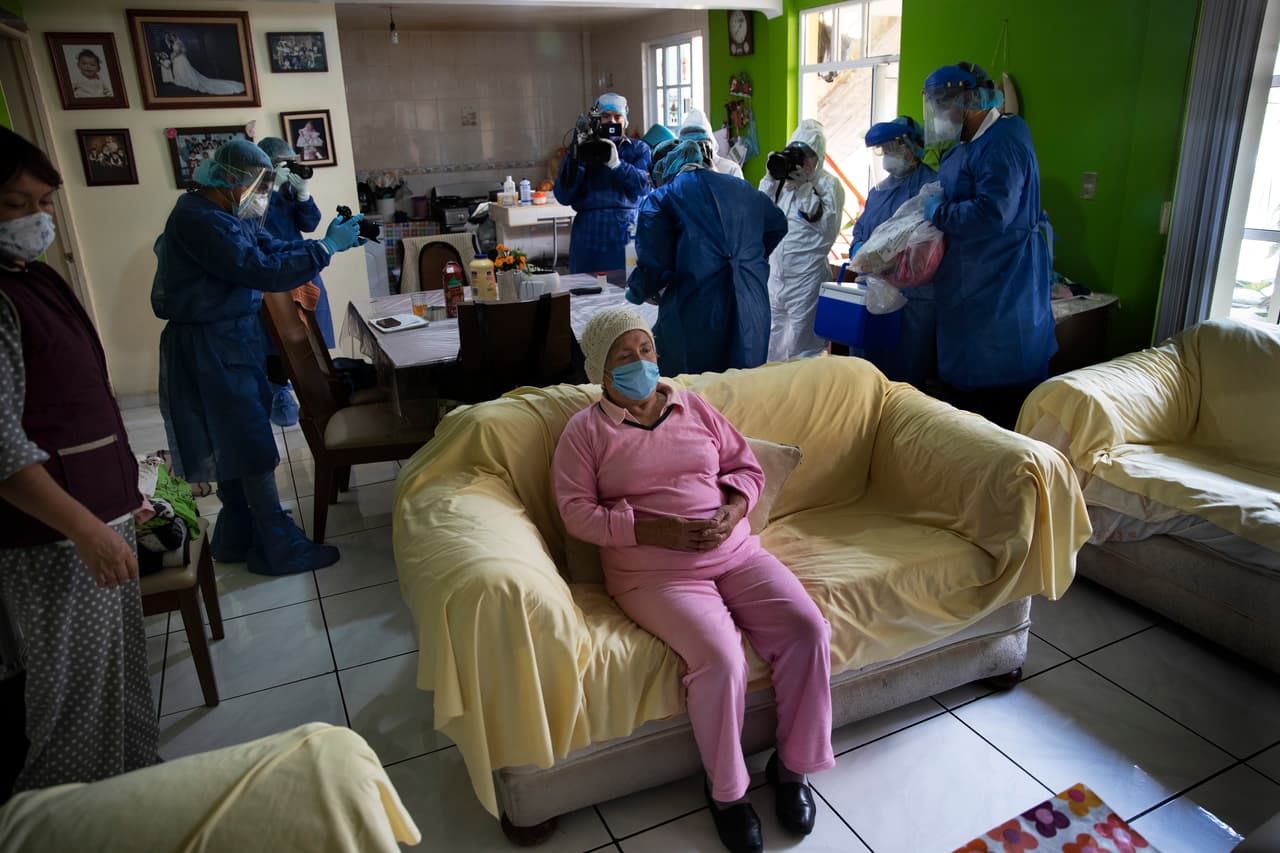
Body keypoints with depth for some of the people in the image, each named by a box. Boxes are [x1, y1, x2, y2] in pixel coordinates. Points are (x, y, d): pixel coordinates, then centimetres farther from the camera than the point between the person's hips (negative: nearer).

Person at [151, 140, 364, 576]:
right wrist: (327, 247, -21)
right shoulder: (199, 219, -22)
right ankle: (279, 550, 7)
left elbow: (274, 248, 11)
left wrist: (330, 241, -3)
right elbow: (263, 271, -27)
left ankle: (235, 539, 31)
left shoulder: (230, 215, 10)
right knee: (254, 449, -4)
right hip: (210, 348, -10)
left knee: (235, 445, 17)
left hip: (234, 339, 10)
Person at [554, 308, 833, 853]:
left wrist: (733, 510, -7)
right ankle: (726, 789, -1)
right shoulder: (585, 430, 2)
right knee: (721, 659, -29)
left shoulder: (694, 407, 14)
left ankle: (792, 764, 6)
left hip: (737, 554, 5)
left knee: (810, 631, -17)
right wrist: (657, 530, -17)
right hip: (655, 572, -4)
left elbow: (747, 467, 15)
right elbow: (576, 512, -7)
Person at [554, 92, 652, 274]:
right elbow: (563, 197, 0)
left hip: (629, 233, 0)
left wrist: (616, 164, -20)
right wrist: (576, 159, -10)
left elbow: (643, 186, -7)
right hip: (590, 237, 0)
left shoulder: (639, 149, 12)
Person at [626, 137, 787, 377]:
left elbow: (654, 265, -5)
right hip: (752, 311, 5)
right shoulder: (742, 188, 19)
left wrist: (635, 292, 15)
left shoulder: (659, 199, 3)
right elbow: (779, 224, 36)